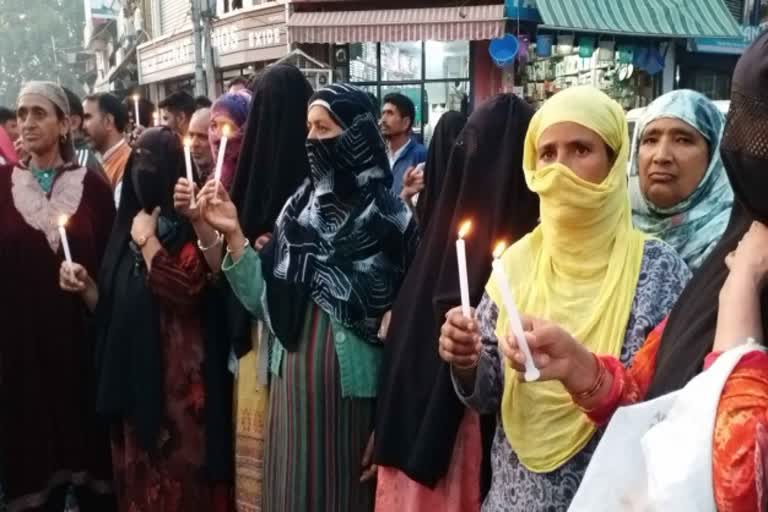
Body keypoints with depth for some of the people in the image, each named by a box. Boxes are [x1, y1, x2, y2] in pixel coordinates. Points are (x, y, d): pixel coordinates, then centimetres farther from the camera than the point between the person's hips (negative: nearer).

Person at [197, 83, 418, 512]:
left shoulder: (392, 219, -12)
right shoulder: (299, 206, 3)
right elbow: (263, 301, 1)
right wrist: (234, 234, -10)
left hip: (354, 392, -4)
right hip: (293, 386, 4)